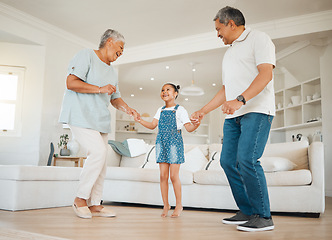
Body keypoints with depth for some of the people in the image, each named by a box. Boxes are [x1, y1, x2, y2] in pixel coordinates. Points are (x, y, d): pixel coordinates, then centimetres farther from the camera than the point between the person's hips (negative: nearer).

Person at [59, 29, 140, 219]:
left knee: (101, 161, 4)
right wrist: (100, 89, -16)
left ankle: (94, 204, 12)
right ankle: (80, 199, -6)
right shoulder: (86, 56, -2)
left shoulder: (112, 72, 22)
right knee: (98, 152, -21)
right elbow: (71, 82, -12)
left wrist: (127, 109, 3)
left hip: (100, 120, 9)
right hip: (81, 116, -8)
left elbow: (115, 98, 22)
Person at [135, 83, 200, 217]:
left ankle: (179, 205, 8)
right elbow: (153, 125, 8)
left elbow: (189, 128, -5)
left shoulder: (179, 110, 2)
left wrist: (197, 124, -25)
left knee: (174, 176, -5)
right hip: (161, 142, 4)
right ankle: (166, 205, 12)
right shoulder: (160, 110, 16)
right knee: (163, 175, 2)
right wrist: (140, 120, -4)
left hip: (174, 142, -4)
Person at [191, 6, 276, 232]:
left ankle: (264, 217, -9)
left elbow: (266, 73, -13)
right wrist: (203, 111, 25)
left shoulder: (258, 38, 3)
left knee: (246, 159, -19)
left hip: (257, 111, -8)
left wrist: (240, 100, -25)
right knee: (228, 161, 0)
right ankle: (247, 212, 9)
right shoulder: (230, 52, 27)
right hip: (233, 115, 8)